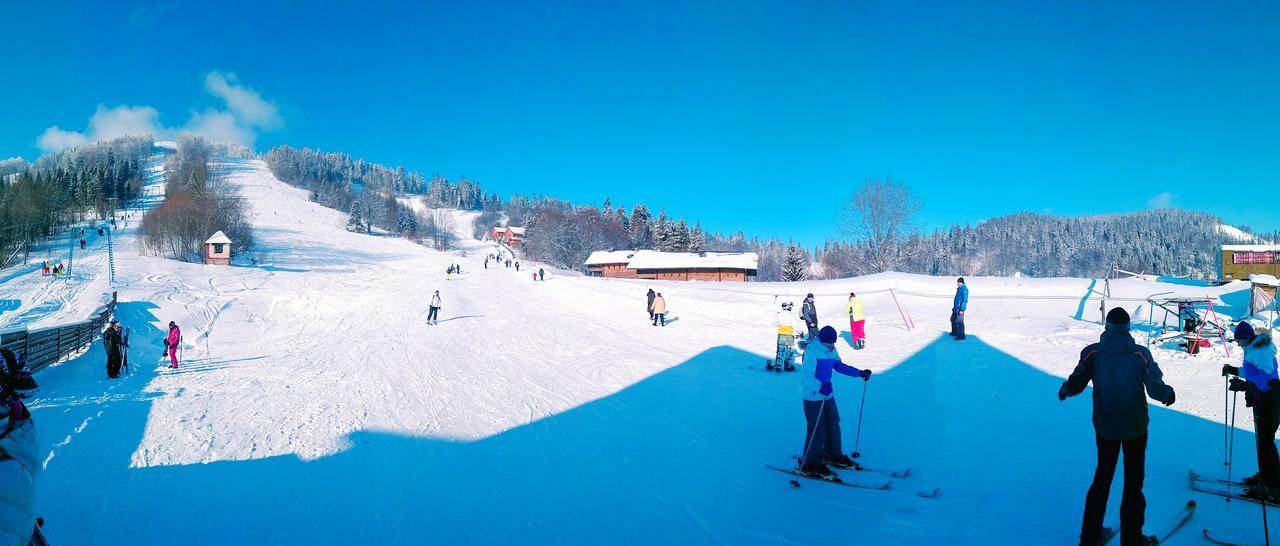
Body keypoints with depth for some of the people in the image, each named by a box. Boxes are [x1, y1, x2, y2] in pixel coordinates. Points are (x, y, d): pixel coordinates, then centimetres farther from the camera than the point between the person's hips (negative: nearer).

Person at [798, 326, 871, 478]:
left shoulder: (831, 350, 5)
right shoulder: (811, 351, -22)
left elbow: (839, 366, 20)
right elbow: (806, 375, -28)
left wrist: (860, 373, 11)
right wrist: (820, 388, -44)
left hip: (828, 394, 9)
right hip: (813, 396, -8)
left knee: (833, 424, 17)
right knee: (816, 429, -6)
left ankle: (833, 454, 35)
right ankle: (810, 464, 5)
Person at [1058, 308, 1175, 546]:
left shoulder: (1092, 353, -11)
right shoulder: (1141, 354, -14)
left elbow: (1076, 385, -4)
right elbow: (1156, 389, -11)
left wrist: (1064, 390, 18)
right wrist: (1168, 394, 12)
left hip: (1105, 426, 2)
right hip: (1135, 427, -2)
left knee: (1102, 476, 17)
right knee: (1133, 481, 12)